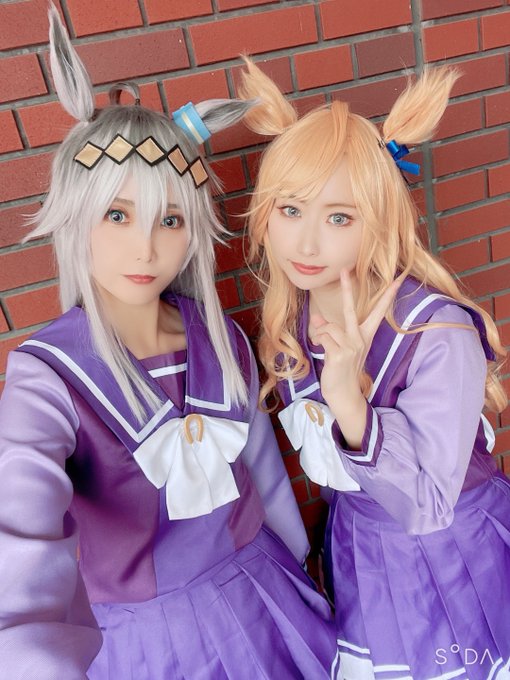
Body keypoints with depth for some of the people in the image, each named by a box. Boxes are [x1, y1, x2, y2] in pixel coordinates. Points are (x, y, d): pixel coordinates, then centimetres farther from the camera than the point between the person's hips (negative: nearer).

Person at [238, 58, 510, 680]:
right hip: (359, 555, 5)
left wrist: (348, 402, -42)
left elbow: (426, 507, -29)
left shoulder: (439, 332, -31)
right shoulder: (290, 318, -13)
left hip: (454, 558, -4)